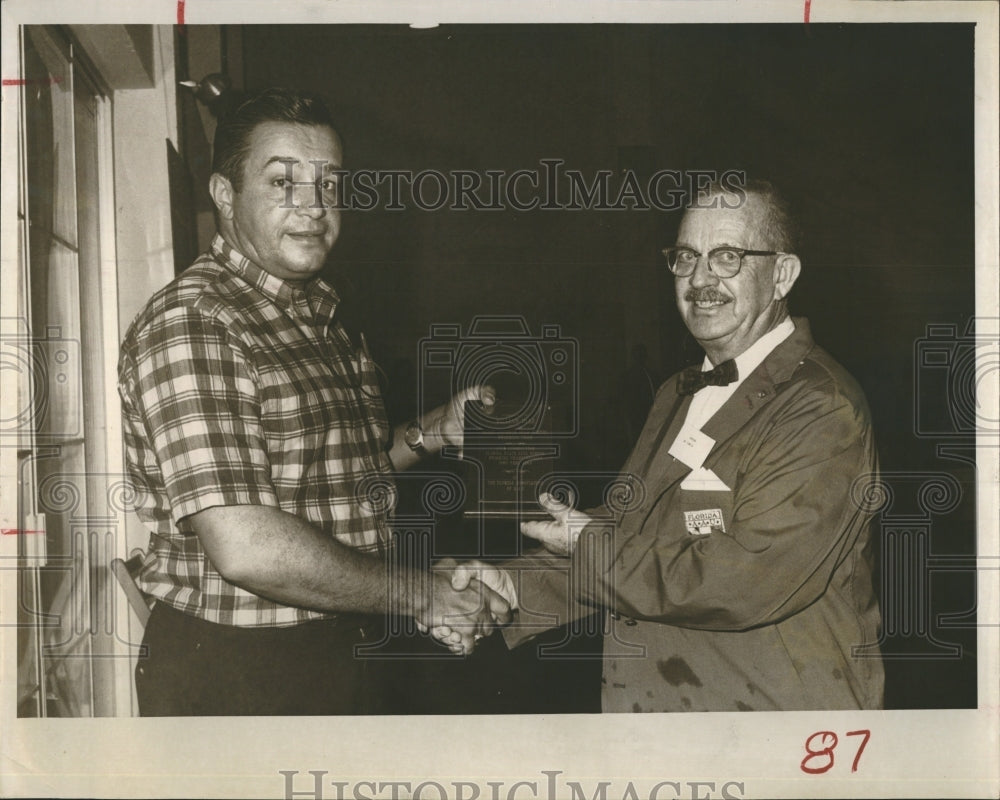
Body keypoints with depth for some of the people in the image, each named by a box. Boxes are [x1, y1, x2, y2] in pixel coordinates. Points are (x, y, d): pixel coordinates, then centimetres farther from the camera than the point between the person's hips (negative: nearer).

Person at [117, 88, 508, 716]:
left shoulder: (323, 317, 9)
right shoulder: (191, 322, -20)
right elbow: (245, 547, -28)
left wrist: (431, 433, 3)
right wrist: (419, 595, -19)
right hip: (233, 676, -8)